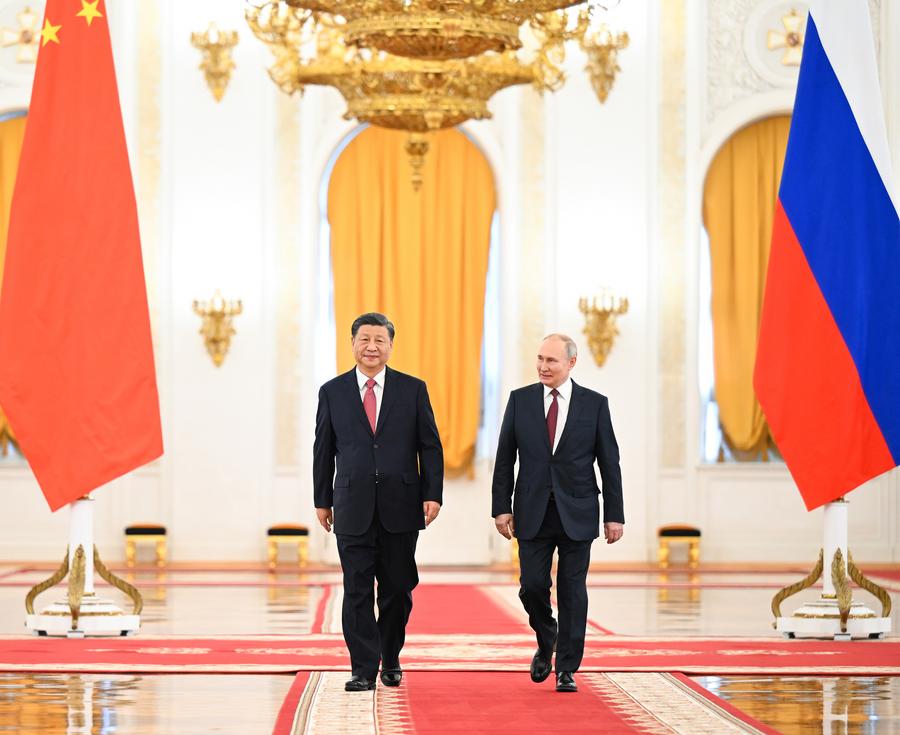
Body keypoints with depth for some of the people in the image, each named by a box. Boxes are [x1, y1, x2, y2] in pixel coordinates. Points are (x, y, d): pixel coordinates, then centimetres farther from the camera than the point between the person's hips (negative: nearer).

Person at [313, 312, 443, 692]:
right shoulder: (332, 392, 6)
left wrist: (432, 494, -4)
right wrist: (322, 500, 9)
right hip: (353, 509, 0)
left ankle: (390, 660, 25)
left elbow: (430, 446, 4)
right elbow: (323, 450, 9)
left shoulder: (413, 389, 5)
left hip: (400, 507, 0)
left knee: (397, 589, 7)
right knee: (357, 591, -2)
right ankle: (364, 670, 2)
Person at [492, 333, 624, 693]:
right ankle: (546, 643, 26)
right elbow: (505, 459, 5)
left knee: (573, 592, 1)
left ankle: (567, 669, 9)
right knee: (532, 586, -3)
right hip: (533, 513, 1)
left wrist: (614, 515, -2)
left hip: (577, 514, -1)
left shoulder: (595, 404, 1)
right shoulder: (520, 399, 3)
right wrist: (501, 507, -1)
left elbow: (609, 463, 2)